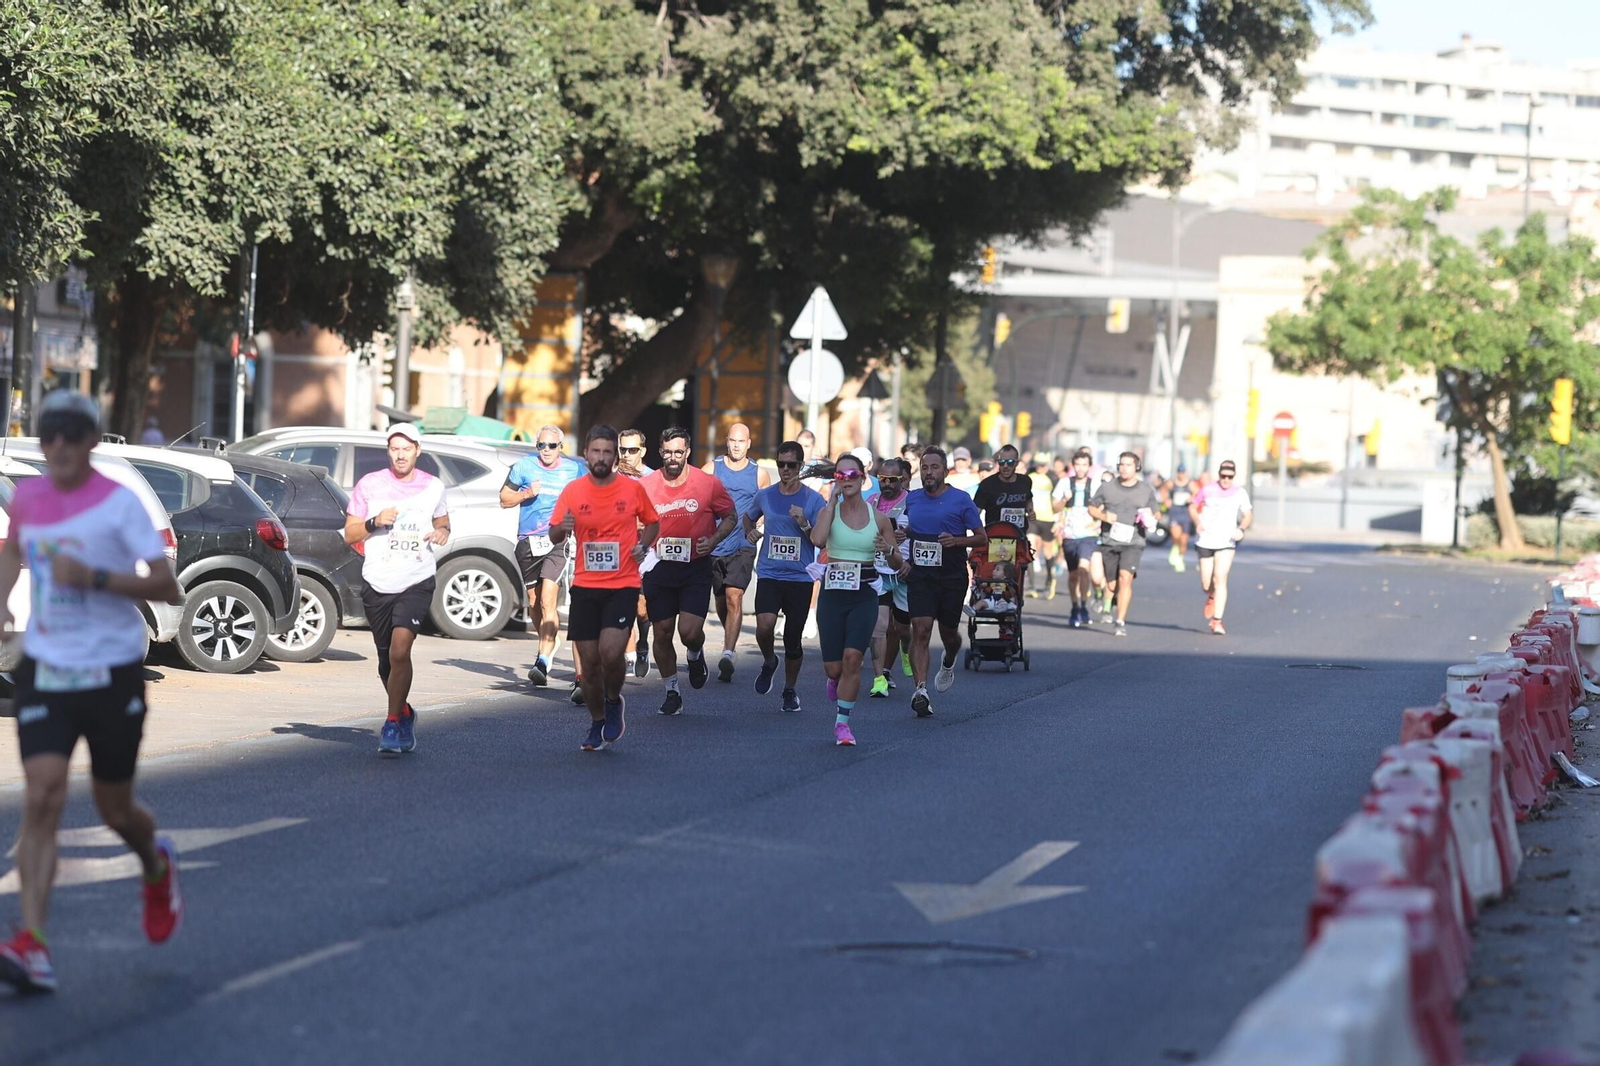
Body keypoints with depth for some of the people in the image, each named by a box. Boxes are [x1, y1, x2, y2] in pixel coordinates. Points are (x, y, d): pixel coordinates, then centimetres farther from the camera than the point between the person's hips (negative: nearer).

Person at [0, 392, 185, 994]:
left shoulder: (119, 503, -10)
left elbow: (167, 589, -14)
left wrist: (93, 578, -25)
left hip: (113, 671, -3)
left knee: (114, 809, 10)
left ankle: (157, 867, 47)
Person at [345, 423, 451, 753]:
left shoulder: (433, 486, 5)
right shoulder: (369, 485, 2)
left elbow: (442, 521, 22)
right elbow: (349, 534, 6)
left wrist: (442, 532, -1)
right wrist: (374, 522, -13)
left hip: (417, 581, -1)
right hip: (377, 583, 1)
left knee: (399, 650, -20)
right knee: (386, 661, 10)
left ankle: (393, 723, -13)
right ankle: (405, 713, 35)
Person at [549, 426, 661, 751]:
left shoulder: (633, 489, 0)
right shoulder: (573, 491, 0)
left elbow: (652, 522, 16)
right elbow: (554, 537, 2)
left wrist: (643, 544, -3)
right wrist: (562, 529, -21)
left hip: (623, 586, -2)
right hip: (585, 587, 2)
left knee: (611, 653, -19)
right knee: (589, 661, 3)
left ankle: (614, 701, 11)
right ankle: (597, 724, 23)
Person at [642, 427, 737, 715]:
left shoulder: (709, 484, -4)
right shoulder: (646, 486, -2)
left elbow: (730, 516, 9)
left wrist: (714, 540, -8)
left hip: (696, 567, -2)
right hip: (659, 567, 2)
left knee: (690, 631, -14)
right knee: (662, 634, 4)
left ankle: (695, 655, 23)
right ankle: (672, 692, 22)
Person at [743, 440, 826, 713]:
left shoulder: (814, 500, 0)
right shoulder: (765, 496, 6)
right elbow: (748, 516, 27)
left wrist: (804, 524, -17)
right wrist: (749, 532, 6)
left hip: (801, 578, -1)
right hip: (769, 575, 1)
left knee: (793, 638, 5)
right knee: (765, 625, -22)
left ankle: (790, 690, 25)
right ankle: (769, 662, 10)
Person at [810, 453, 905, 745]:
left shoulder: (878, 517, 4)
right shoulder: (829, 511, 2)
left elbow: (898, 564, 10)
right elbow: (818, 539, -21)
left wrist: (889, 550, -13)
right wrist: (833, 501, -13)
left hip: (864, 595, 0)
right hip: (832, 593, 1)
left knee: (852, 657, -19)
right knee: (833, 668, 0)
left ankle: (842, 722, -6)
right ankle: (838, 688, 38)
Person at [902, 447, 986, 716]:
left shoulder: (961, 500, -4)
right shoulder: (912, 499, 7)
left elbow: (982, 538, -2)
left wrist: (957, 540, -20)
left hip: (952, 578, -1)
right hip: (919, 576, 1)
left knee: (948, 632, 13)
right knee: (920, 631, -14)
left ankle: (949, 663, 49)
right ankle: (920, 690, -21)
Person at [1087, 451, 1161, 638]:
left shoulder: (1147, 490, 6)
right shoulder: (1107, 487, 6)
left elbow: (1154, 512, 16)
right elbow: (1092, 508, 11)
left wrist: (1150, 520, -7)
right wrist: (1104, 516, -10)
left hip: (1133, 541, -2)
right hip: (1109, 540, 2)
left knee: (1125, 578, -20)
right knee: (1111, 583, 7)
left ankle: (1121, 622, -22)